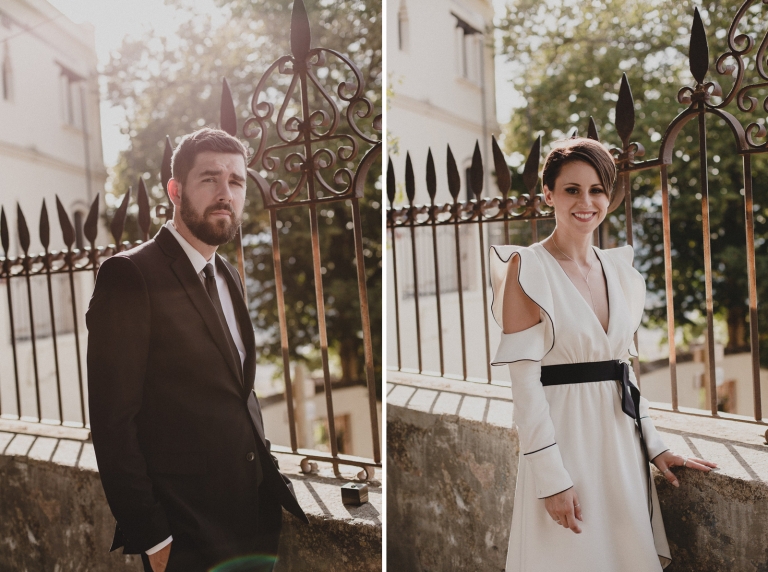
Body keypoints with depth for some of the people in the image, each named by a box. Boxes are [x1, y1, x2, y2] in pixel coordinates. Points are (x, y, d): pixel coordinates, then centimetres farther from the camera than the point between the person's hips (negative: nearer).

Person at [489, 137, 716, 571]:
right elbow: (524, 380, -14)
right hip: (565, 436, -6)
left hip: (622, 437, 6)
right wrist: (551, 479, -17)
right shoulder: (527, 269, -10)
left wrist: (654, 445, 12)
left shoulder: (621, 270, 9)